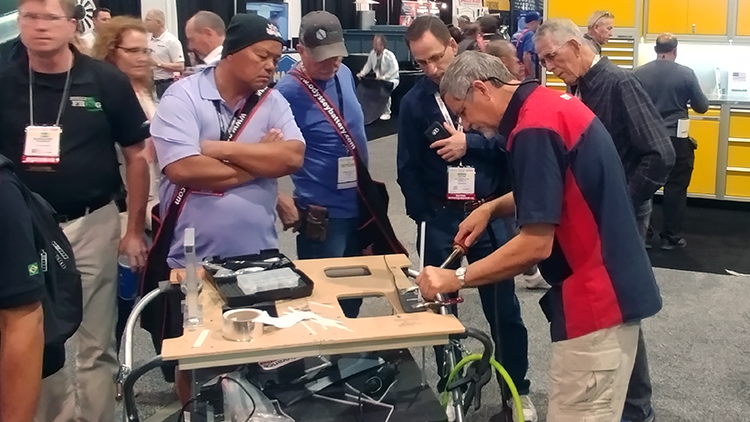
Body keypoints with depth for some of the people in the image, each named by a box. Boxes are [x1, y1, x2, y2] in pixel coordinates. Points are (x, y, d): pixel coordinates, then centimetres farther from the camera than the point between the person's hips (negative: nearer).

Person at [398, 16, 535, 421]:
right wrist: (424, 217, -1)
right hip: (440, 218, 1)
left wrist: (470, 143, -21)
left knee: (503, 308, 7)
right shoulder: (414, 101, 0)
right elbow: (408, 169, 4)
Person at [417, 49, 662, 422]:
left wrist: (457, 278, -15)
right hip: (612, 285, 10)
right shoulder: (551, 102, 9)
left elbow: (536, 245, -23)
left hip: (595, 296, -10)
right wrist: (492, 207, 13)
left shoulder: (534, 128, -22)